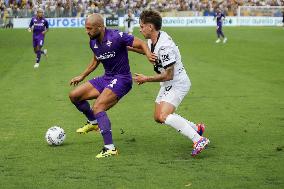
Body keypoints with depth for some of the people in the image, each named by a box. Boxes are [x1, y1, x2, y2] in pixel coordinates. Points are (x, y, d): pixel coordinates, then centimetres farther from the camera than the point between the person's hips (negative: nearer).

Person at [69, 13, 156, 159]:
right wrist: (82, 76, 29)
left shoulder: (116, 37, -21)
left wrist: (148, 54, -38)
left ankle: (110, 148, -23)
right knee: (74, 96, 8)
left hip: (121, 79, -8)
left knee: (98, 107, -25)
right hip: (106, 78, 9)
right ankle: (93, 122, 32)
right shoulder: (93, 42, 4)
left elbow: (141, 44, -17)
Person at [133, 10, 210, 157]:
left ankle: (198, 140, -28)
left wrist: (146, 79, -15)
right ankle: (196, 128, 25)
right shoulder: (152, 41, 2)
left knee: (164, 116, -26)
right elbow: (147, 50, 29)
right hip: (168, 85, 10)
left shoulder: (164, 46, -28)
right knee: (158, 117, 15)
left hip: (177, 83, -10)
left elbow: (168, 75, -25)